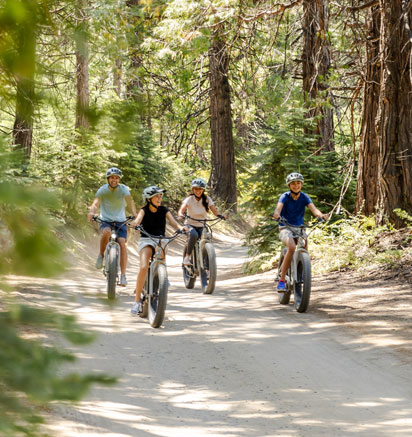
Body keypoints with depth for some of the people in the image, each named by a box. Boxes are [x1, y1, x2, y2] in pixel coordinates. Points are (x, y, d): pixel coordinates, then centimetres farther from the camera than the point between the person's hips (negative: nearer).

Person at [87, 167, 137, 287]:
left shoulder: (124, 189, -5)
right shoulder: (103, 190, -7)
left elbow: (130, 202, -14)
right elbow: (96, 203, -20)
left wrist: (135, 214, -34)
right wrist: (92, 213, -42)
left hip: (120, 221, 1)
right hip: (105, 220, -1)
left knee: (122, 244, -18)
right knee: (106, 232, -35)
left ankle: (123, 275, -14)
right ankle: (101, 255, -9)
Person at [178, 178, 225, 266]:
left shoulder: (207, 200, -3)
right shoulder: (189, 199, -9)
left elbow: (215, 211, -12)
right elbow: (181, 210, -23)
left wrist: (220, 216, -34)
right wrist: (181, 215, -47)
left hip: (202, 226, 3)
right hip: (190, 225, -3)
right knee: (194, 235, -37)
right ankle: (187, 257, -24)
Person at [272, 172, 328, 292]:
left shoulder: (304, 197, 0)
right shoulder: (285, 197, -8)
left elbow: (313, 209, -14)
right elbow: (278, 208, -26)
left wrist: (321, 215, -37)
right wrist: (277, 214, -50)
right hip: (285, 228, -4)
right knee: (292, 247, -32)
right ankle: (282, 280, -28)